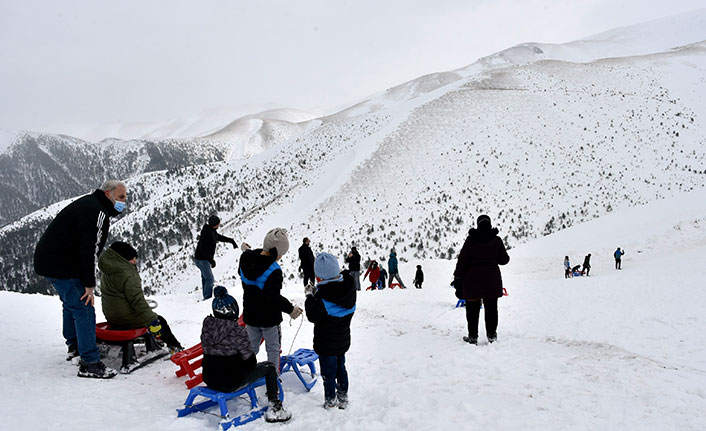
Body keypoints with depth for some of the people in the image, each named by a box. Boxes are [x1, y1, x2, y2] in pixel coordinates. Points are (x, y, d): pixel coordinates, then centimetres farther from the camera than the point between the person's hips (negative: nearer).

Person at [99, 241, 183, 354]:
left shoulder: (107, 272, 7)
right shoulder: (127, 273, -23)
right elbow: (137, 300, -26)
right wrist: (152, 320, -23)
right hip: (127, 318, -9)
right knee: (160, 321, 7)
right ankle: (174, 346, 14)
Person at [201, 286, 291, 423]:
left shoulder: (207, 326, -5)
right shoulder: (237, 331, -21)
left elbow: (208, 352, 8)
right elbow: (250, 360, -13)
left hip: (209, 379, 6)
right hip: (232, 382, -6)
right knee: (269, 367, 11)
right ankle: (274, 409, 9)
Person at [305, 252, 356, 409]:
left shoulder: (323, 295, -29)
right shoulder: (348, 286, -7)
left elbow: (313, 316, -20)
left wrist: (309, 296, -10)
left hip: (326, 344, -7)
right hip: (343, 341, 7)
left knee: (328, 373, 9)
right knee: (340, 368, 23)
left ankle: (330, 402, 21)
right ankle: (343, 398, 35)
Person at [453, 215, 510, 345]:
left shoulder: (470, 240, -6)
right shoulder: (497, 240, -3)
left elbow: (462, 260, -6)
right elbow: (504, 260, 2)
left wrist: (458, 277, 0)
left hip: (472, 280, -1)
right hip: (492, 280, 1)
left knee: (472, 309, 6)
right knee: (491, 309, 11)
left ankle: (473, 336, 8)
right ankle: (492, 335, 15)